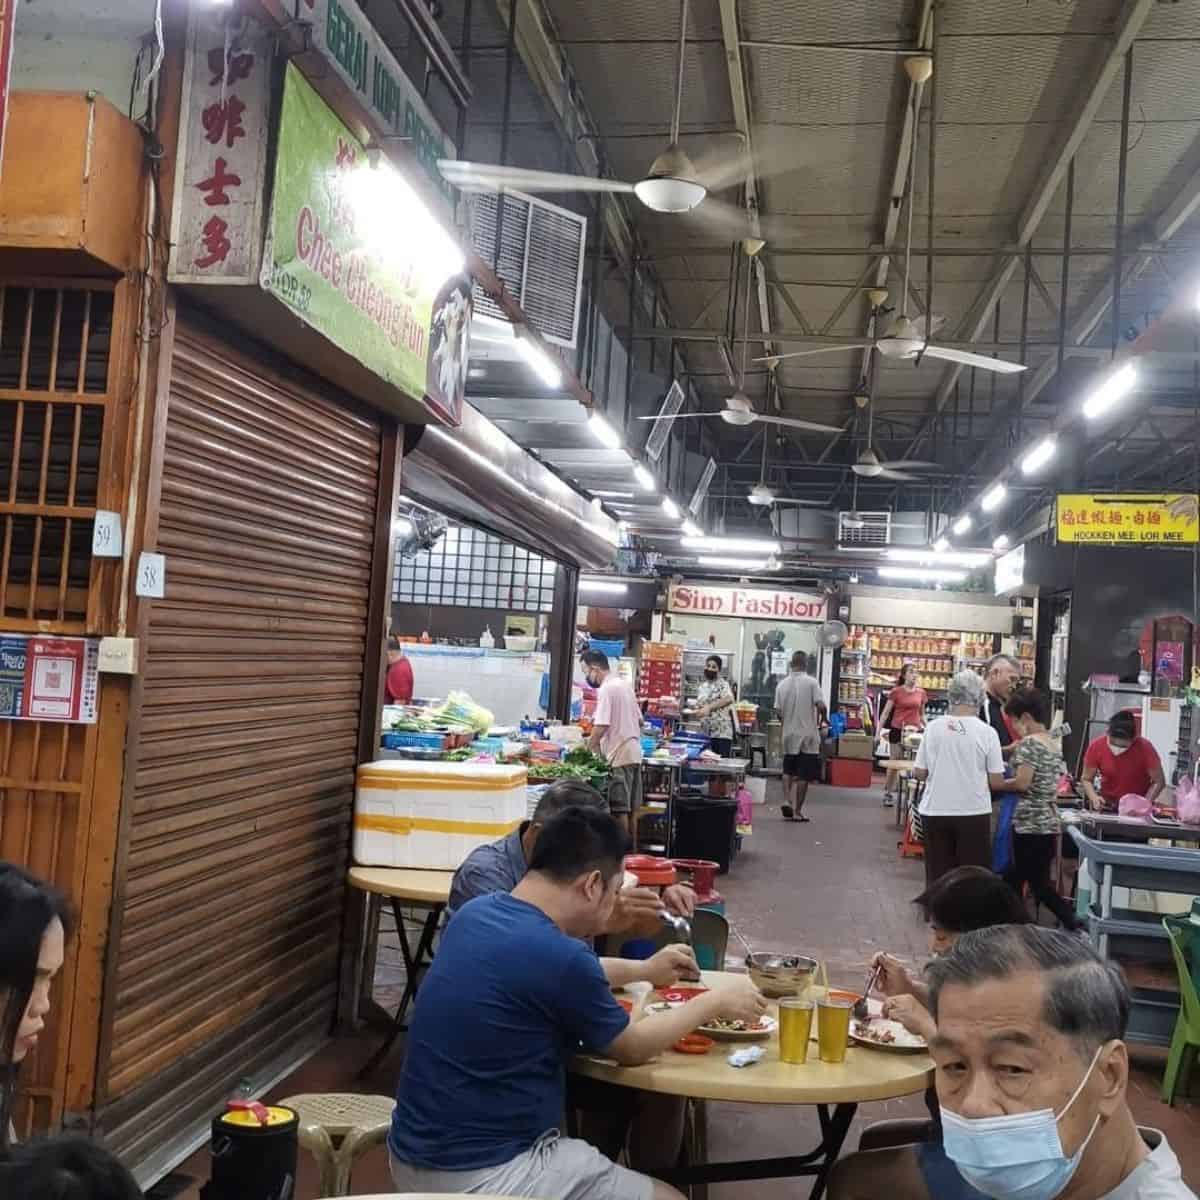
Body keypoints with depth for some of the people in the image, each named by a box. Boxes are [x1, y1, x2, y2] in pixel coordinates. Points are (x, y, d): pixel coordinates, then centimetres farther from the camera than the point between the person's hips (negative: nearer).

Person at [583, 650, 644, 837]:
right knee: (631, 808, 13)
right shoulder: (625, 685, 14)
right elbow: (639, 720, 19)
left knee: (620, 809, -4)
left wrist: (589, 747, -6)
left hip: (619, 756, -9)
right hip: (634, 753, 9)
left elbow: (601, 726, -20)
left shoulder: (606, 689, -14)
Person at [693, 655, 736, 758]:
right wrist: (697, 712, -2)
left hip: (722, 733, -6)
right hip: (705, 733, 6)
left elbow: (728, 699, -25)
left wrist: (709, 707, -30)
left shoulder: (723, 684, -5)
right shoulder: (702, 687, 15)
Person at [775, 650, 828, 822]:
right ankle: (797, 811, 6)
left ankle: (787, 800, 1)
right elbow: (821, 706, -18)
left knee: (788, 772, 19)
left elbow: (779, 712, 3)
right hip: (808, 736, -3)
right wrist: (823, 719, 3)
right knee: (803, 775, 4)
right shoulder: (811, 682, -10)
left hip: (789, 735, 3)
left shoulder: (782, 684, 2)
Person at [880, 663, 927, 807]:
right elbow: (886, 712, -2)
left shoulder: (921, 692, 6)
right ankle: (888, 792, 15)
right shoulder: (896, 691, -4)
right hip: (897, 730, -2)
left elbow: (922, 714, 16)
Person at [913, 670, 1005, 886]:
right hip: (974, 813, -2)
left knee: (937, 876, 10)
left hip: (935, 812, 2)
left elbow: (919, 773, 2)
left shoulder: (934, 727, -3)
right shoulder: (987, 732, -7)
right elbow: (996, 782, -6)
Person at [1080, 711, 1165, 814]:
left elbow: (1158, 782, -9)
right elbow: (1086, 780, -3)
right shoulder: (1096, 747, -14)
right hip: (1106, 807, 0)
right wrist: (1094, 797, -20)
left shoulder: (1145, 748, -18)